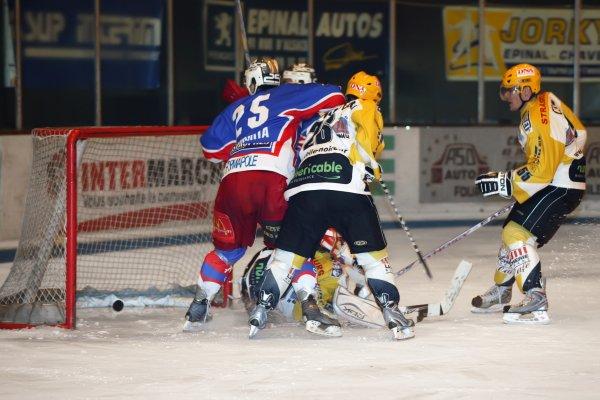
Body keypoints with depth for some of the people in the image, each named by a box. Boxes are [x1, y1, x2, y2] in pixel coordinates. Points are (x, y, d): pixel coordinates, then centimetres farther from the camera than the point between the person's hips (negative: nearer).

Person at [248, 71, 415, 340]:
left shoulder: (322, 118, 37)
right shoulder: (366, 109, 20)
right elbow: (369, 139, 2)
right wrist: (371, 167, 10)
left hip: (303, 188, 5)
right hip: (347, 189, -5)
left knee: (287, 254, 10)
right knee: (373, 255, 4)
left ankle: (261, 310, 2)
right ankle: (392, 311, -4)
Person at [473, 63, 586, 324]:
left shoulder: (537, 118, -23)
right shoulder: (546, 102, 8)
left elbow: (541, 170, -26)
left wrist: (505, 182, -21)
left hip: (559, 188, -11)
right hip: (557, 182, 11)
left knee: (518, 233, -18)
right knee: (513, 229, 18)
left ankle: (536, 303, -25)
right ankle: (500, 293, 33)